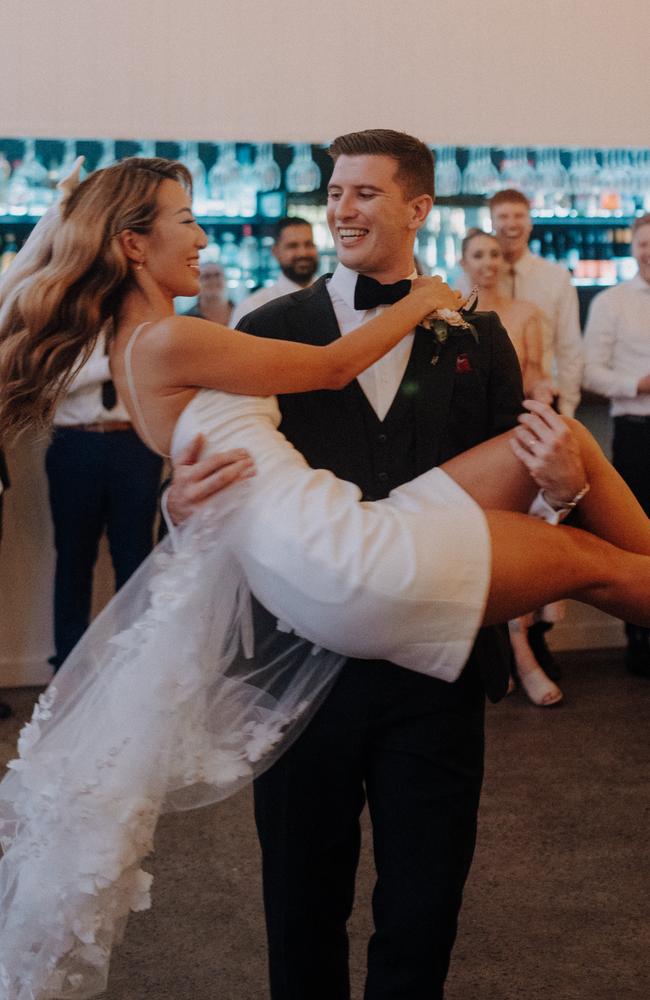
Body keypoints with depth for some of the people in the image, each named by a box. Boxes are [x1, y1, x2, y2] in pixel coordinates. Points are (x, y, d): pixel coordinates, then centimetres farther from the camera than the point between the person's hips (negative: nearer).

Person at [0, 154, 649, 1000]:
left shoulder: (151, 346, 17)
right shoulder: (164, 343, -12)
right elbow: (331, 367, -6)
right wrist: (417, 302, 9)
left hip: (316, 564, 9)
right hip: (348, 557, -9)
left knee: (566, 437, 8)